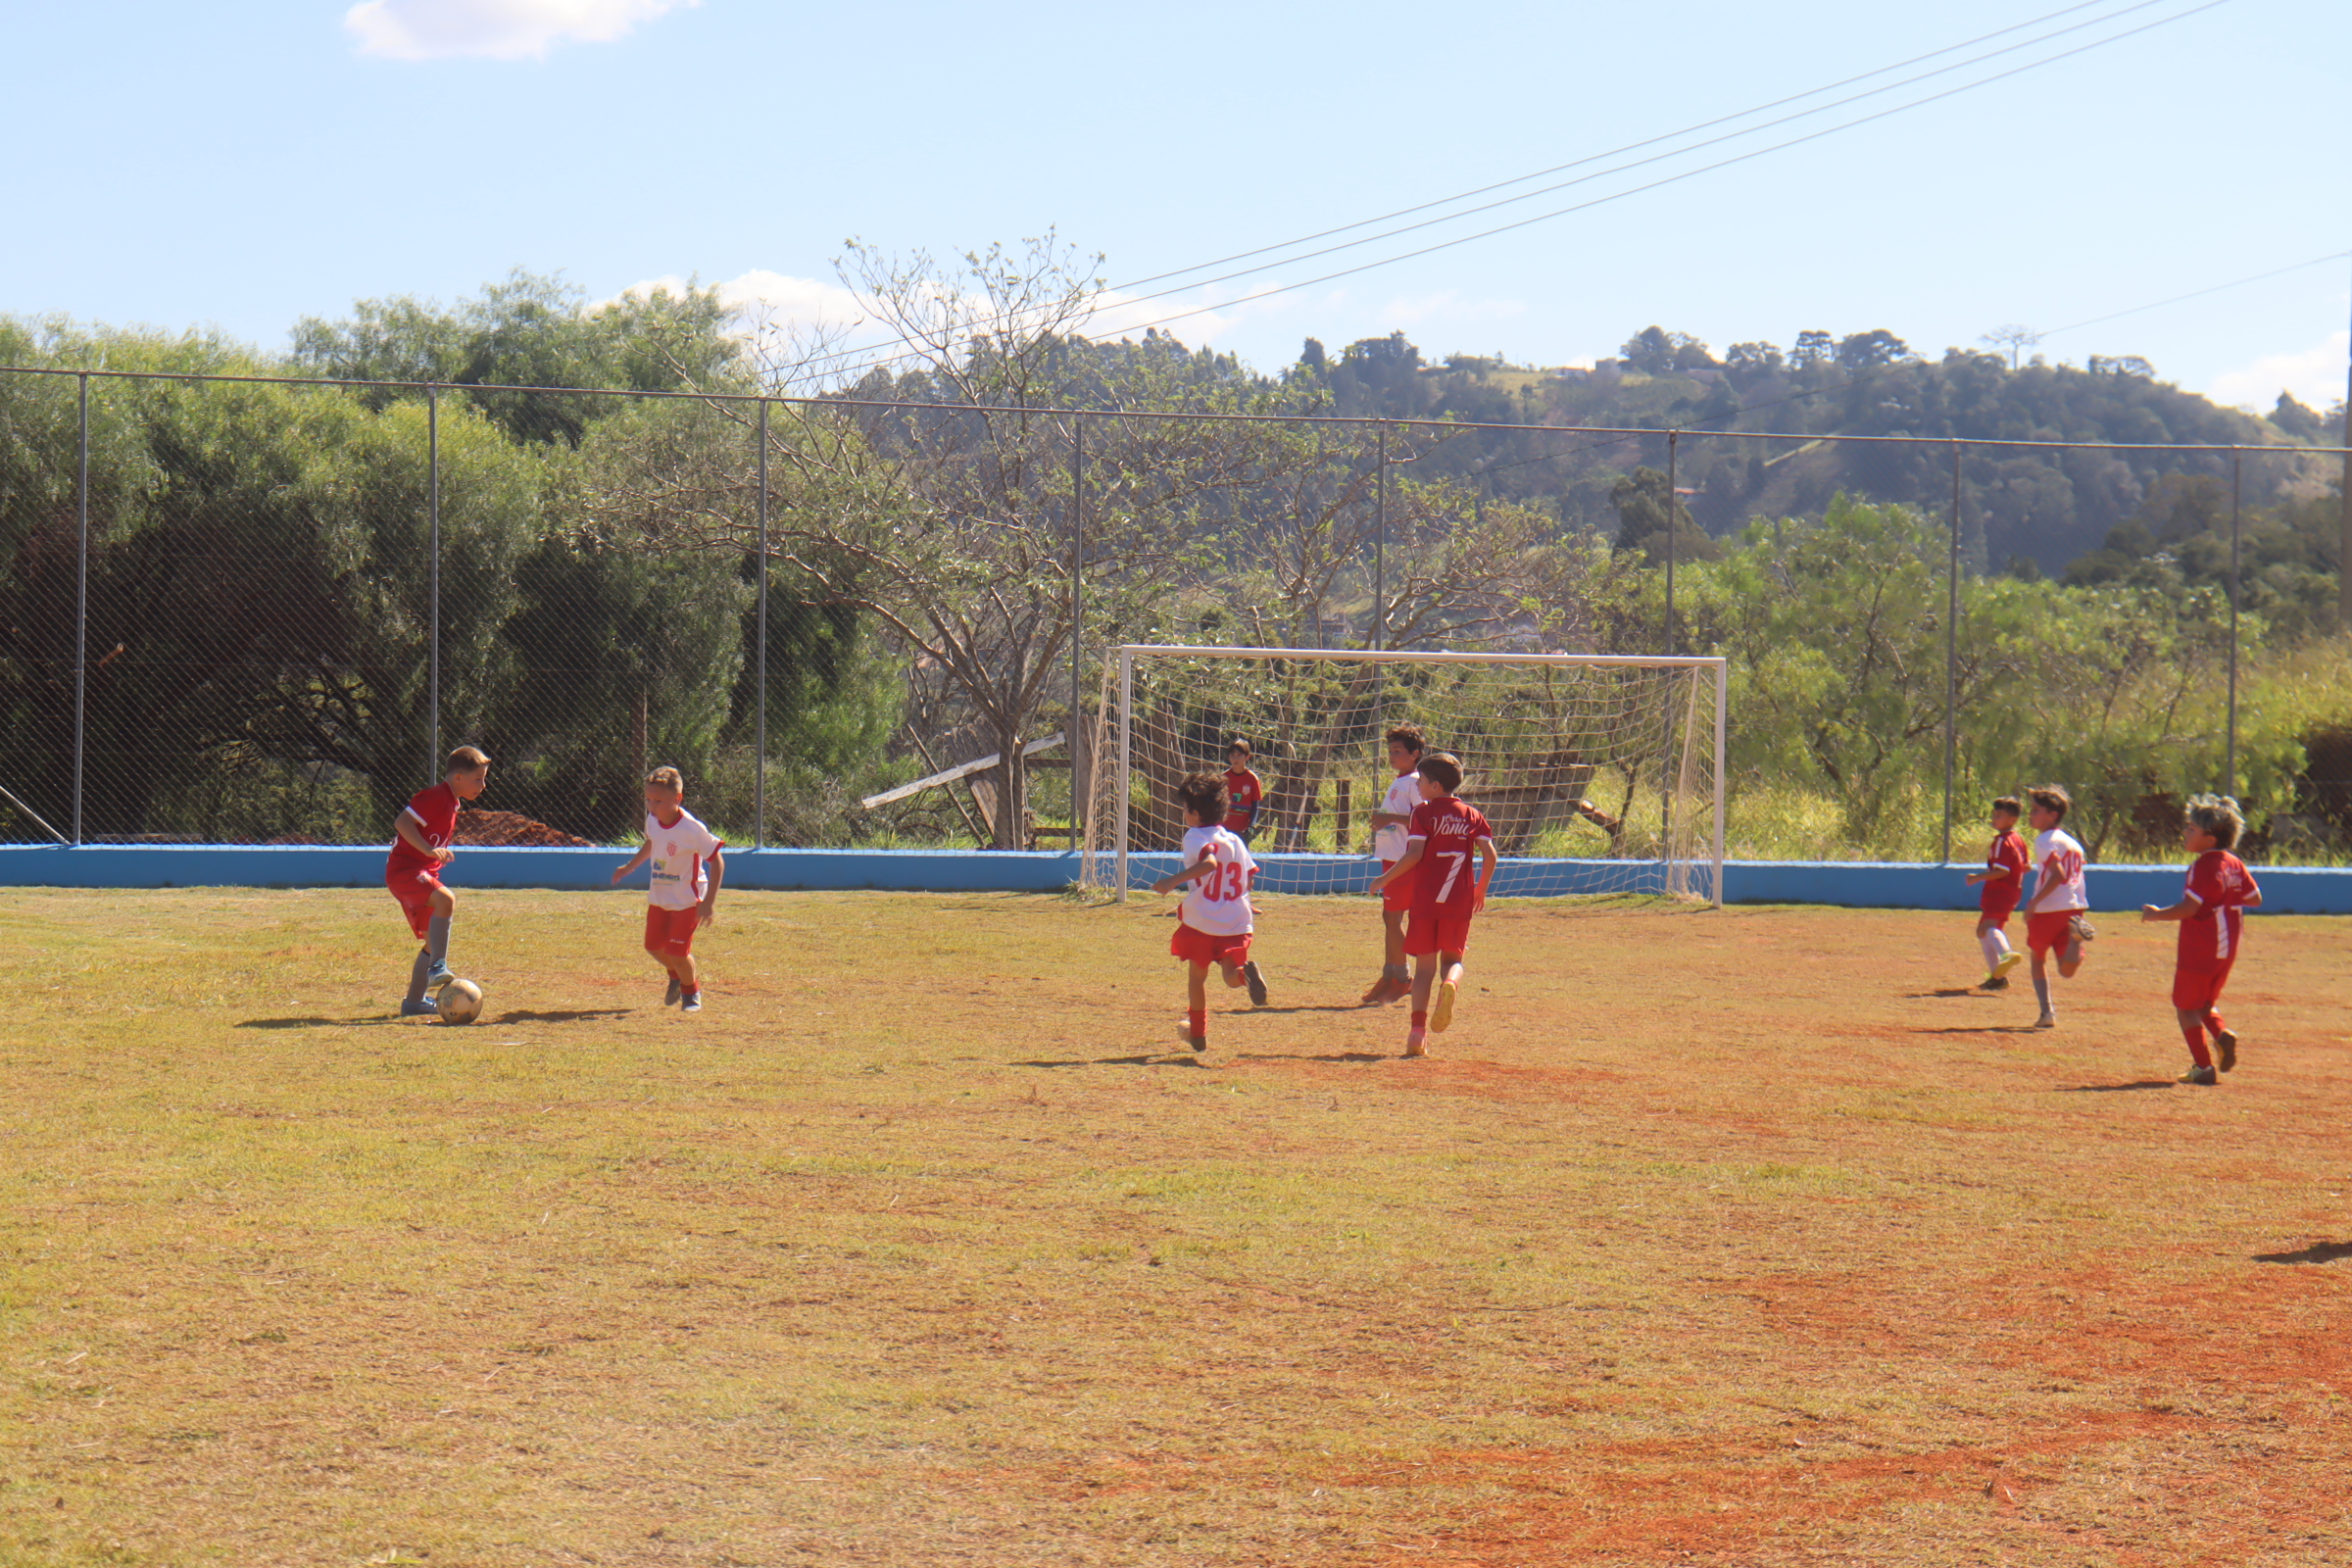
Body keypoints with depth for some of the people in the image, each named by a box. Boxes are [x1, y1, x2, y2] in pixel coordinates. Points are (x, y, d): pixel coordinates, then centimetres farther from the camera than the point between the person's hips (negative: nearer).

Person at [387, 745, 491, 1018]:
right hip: (404, 870, -11)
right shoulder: (436, 797, -15)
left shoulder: (450, 802, 16)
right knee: (445, 900, -34)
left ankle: (414, 1000, 22)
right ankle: (438, 967, -34)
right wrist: (429, 850, -34)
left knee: (435, 939, 13)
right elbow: (402, 822, -26)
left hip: (421, 873, 11)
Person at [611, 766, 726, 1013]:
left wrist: (709, 902, -24)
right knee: (654, 946, 12)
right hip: (658, 897, 7)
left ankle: (691, 990, 19)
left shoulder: (692, 829, -27)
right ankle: (676, 977, 43)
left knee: (677, 951, -9)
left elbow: (716, 862, -21)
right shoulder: (653, 820, -6)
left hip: (686, 899, -7)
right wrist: (630, 867, 17)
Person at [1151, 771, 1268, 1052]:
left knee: (1196, 976, 16)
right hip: (1237, 923, 4)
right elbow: (1250, 878, 17)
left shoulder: (1195, 836, -7)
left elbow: (1209, 862, -28)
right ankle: (1246, 972, -34)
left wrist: (1175, 880, -35)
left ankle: (1198, 1032, 26)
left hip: (1201, 922, -4)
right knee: (1232, 977, 1)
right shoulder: (1235, 839, 12)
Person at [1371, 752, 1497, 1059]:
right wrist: (1480, 890, 16)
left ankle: (1418, 1030, -5)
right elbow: (1489, 855, 2)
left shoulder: (1423, 813, -3)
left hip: (1425, 898, -2)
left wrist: (1385, 879, 0)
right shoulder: (1472, 815, 8)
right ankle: (1450, 984, -23)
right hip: (1460, 901, 2)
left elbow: (1414, 854, -12)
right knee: (1453, 958, 14)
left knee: (1424, 965, 4)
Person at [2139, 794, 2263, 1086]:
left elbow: (2189, 908, -24)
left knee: (2186, 1007, 2)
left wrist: (2157, 914, -11)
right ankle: (2223, 1035, -5)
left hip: (2199, 950, -8)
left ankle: (2203, 1067, -2)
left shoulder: (2203, 867, -18)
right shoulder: (2234, 865, 8)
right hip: (2227, 950, 8)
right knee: (2203, 1004, 23)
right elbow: (2255, 899, 15)